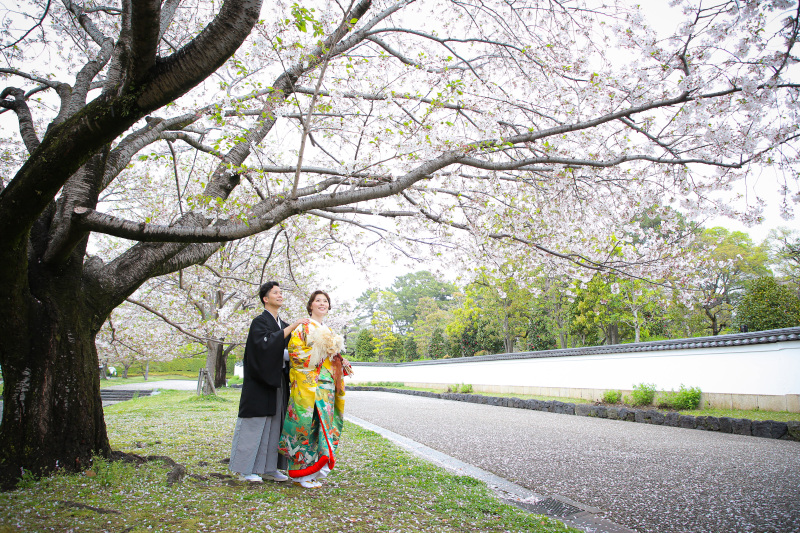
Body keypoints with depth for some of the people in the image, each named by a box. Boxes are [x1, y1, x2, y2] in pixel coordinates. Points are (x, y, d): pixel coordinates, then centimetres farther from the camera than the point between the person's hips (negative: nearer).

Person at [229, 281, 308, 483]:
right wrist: (292, 326, -26)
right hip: (260, 382, -7)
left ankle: (268, 468, 17)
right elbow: (267, 342, -26)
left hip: (277, 381, 7)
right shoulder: (259, 321, -7)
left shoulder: (283, 325, 15)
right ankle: (245, 469, 9)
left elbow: (288, 351, 14)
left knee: (274, 423, 9)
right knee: (255, 423, -2)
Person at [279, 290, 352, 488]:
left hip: (326, 386, 7)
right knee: (305, 422, -7)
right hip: (307, 384, -7)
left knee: (323, 423, 4)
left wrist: (340, 361, 4)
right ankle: (302, 474, 2)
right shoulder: (303, 327, 1)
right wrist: (321, 351, -11)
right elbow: (294, 351, -11)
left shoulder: (329, 330, 22)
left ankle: (315, 470, 12)